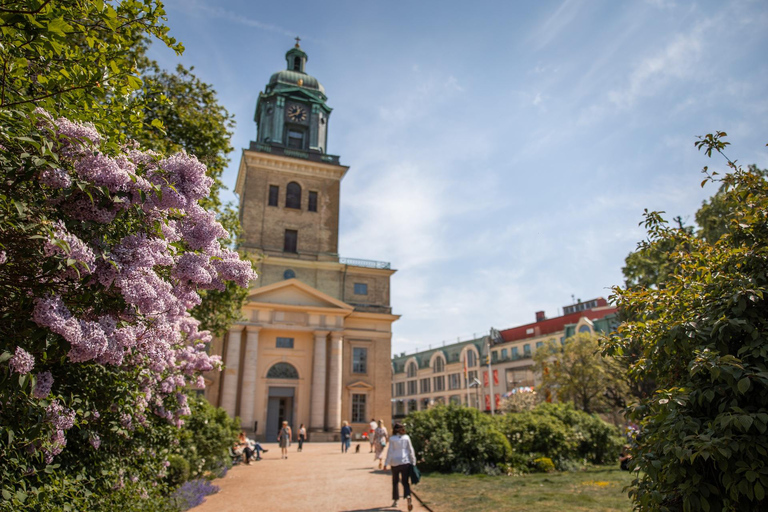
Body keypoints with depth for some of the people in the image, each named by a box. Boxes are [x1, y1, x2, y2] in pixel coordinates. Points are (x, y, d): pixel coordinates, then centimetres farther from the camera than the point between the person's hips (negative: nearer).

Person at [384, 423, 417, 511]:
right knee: (405, 481, 4)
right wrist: (413, 462, 8)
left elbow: (390, 452, -8)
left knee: (395, 482, 15)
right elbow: (411, 450, 1)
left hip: (395, 463, -1)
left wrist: (386, 463, -4)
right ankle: (408, 496, -21)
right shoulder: (406, 437, -1)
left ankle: (395, 501, 20)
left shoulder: (392, 439, -6)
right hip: (405, 462, 1)